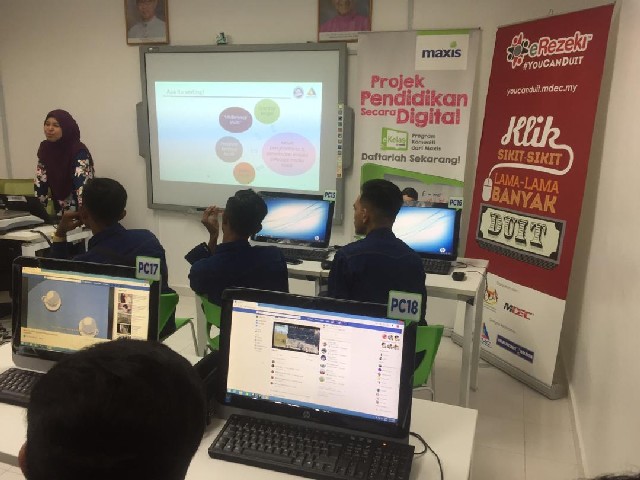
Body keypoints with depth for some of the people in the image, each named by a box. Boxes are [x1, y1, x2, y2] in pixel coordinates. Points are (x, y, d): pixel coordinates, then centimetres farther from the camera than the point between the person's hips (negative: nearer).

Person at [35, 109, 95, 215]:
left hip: (78, 211, -5)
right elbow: (40, 180, 5)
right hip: (59, 210, 5)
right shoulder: (45, 148, 0)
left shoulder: (79, 151, -19)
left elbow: (83, 186, -30)